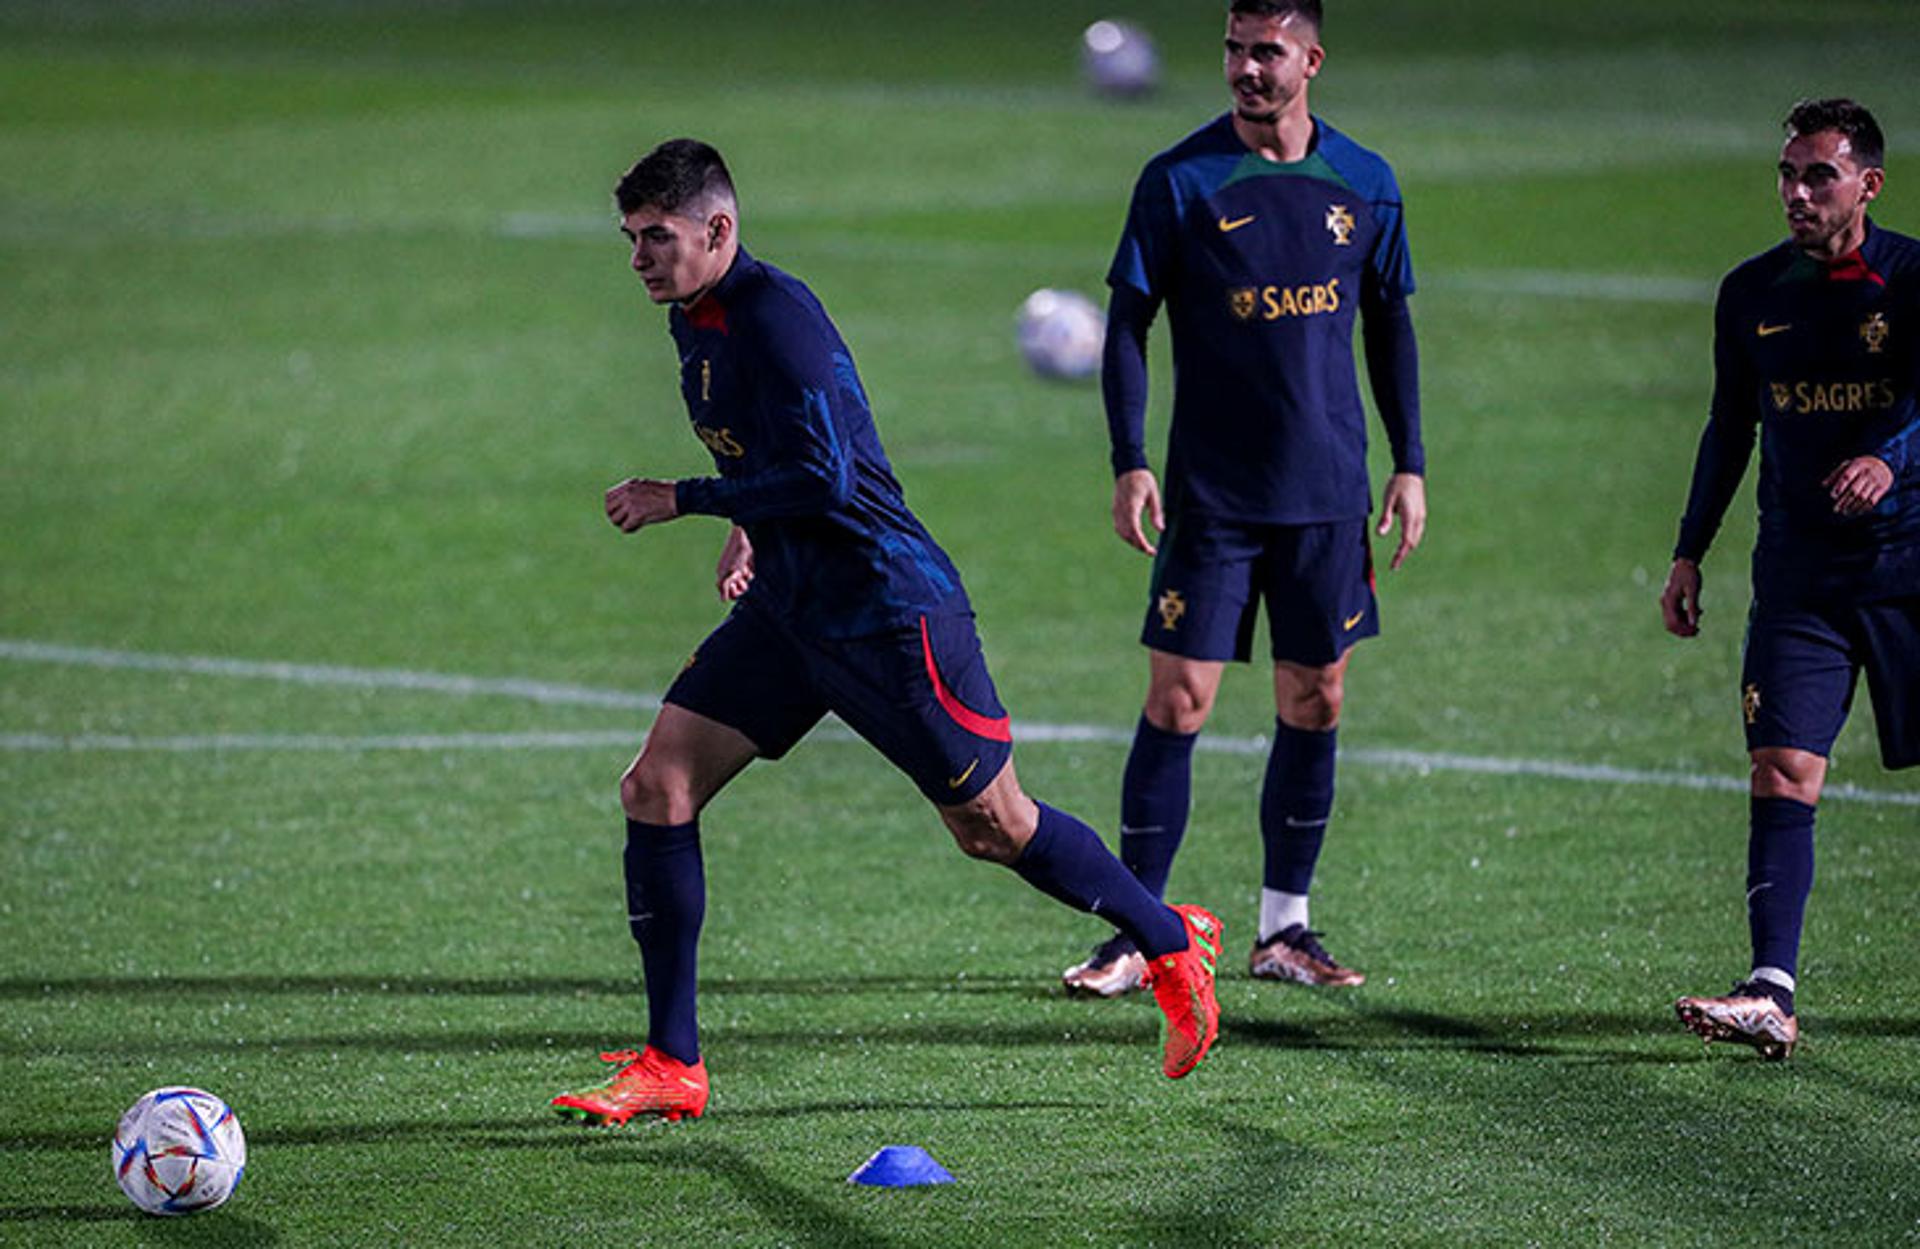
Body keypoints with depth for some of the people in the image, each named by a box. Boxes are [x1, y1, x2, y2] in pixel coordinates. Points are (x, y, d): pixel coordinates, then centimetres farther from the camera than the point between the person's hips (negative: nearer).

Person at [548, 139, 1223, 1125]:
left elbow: (825, 476, -26)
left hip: (887, 608, -9)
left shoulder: (774, 314, -21)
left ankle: (1171, 942, 26)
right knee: (656, 791, -2)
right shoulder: (693, 321, 8)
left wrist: (681, 502, -19)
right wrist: (749, 526, 7)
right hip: (787, 612, 9)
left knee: (994, 829, 1)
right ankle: (671, 1065, 2)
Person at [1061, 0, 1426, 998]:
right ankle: (1139, 934, 1)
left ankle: (1283, 930, 16)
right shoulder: (1179, 183, -4)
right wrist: (1129, 463, -11)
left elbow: (1389, 325, 14)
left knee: (1315, 703, 6)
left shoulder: (1363, 184, 5)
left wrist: (1409, 464, 9)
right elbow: (1127, 325, -3)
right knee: (1177, 700, -6)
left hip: (1328, 494, 3)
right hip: (1211, 495, -3)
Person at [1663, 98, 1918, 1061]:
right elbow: (1730, 429, 17)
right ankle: (1771, 994, -18)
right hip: (1798, 573, 3)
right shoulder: (1752, 294, 6)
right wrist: (1689, 553, 14)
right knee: (1782, 771, -11)